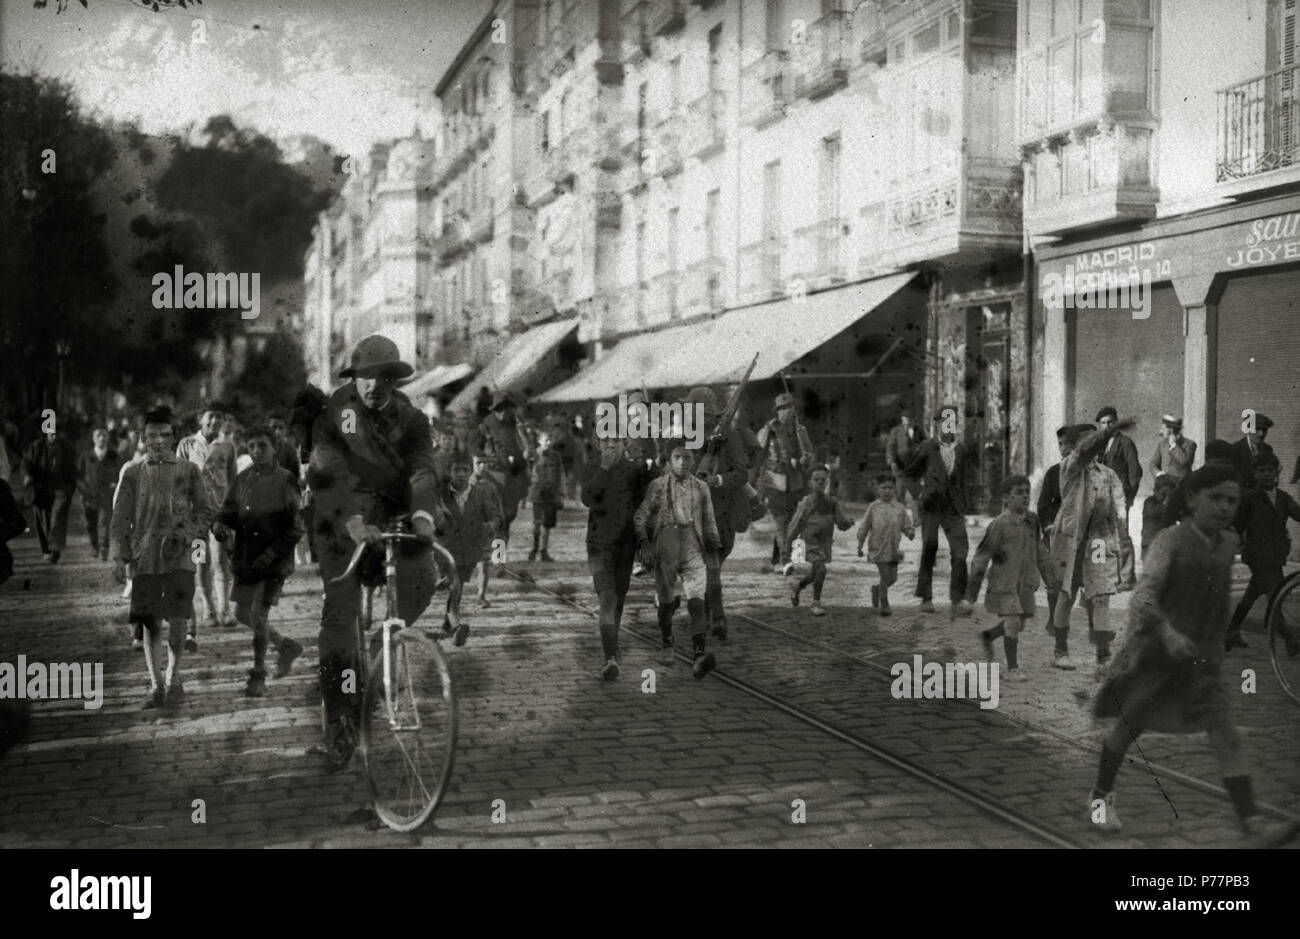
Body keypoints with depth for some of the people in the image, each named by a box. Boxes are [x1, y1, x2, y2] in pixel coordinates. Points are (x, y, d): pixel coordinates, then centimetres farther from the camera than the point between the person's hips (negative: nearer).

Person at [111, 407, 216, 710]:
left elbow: (206, 509, 12)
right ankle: (156, 685, 11)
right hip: (144, 557, 1)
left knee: (177, 619, -7)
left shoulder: (188, 470, 8)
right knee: (150, 623, 1)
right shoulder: (132, 473, 9)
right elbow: (121, 517, 9)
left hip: (179, 557, -1)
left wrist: (190, 535, -3)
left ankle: (173, 679, 12)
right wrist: (119, 556, 2)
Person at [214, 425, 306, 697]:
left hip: (275, 561, -6)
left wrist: (271, 552, -18)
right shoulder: (243, 479, 8)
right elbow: (227, 513, 11)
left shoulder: (285, 480, -7)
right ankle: (284, 646, 34)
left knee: (259, 614, -11)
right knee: (242, 614, 10)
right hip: (246, 559, 6)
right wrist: (221, 527, -13)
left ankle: (258, 677, 4)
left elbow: (295, 527, -9)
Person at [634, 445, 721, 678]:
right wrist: (644, 544, -11)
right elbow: (640, 517, 2)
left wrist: (713, 553, 16)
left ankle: (699, 657, -28)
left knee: (696, 601, -16)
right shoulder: (657, 486, 6)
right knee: (666, 602, 6)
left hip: (693, 548, 1)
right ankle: (667, 645, 34)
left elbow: (709, 523, 20)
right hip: (664, 548, -1)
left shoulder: (701, 487, 13)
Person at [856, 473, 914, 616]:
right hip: (878, 547, -3)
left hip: (893, 548, 3)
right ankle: (884, 605, 8)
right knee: (885, 575, -6)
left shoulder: (900, 508, 4)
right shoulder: (873, 507, -2)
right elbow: (864, 528, 3)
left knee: (893, 578, 5)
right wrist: (860, 546, 5)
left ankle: (877, 589, 35)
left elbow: (907, 525, 7)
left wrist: (911, 532, -16)